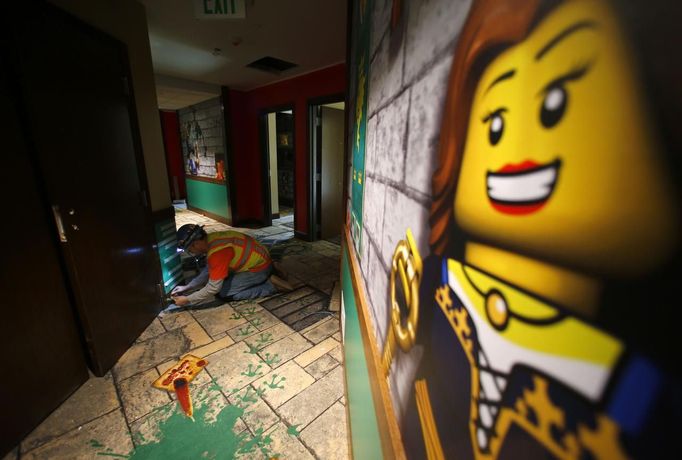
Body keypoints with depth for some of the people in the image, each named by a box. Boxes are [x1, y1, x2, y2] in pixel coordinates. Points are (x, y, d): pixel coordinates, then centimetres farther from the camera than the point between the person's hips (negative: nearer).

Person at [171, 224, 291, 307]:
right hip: (257, 260, 9)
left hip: (260, 267, -9)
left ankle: (271, 285, -8)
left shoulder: (217, 251, -28)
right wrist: (187, 287, 10)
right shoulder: (210, 240, 1)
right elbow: (208, 271, 14)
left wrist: (187, 300, -10)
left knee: (224, 293, -9)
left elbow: (213, 288, -22)